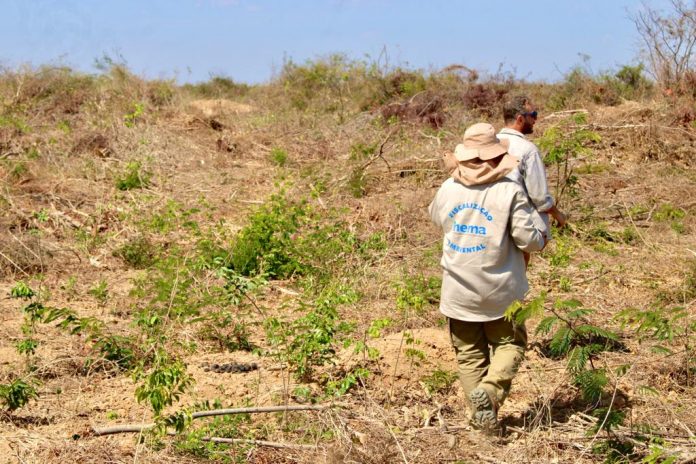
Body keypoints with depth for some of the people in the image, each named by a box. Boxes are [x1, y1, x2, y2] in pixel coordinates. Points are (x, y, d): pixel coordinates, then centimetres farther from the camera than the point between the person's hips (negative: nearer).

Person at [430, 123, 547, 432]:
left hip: (458, 290, 3)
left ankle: (482, 416, 12)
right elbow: (530, 240, -12)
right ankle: (490, 389, -9)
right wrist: (540, 220, 8)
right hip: (499, 291, -3)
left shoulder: (448, 189, -2)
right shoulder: (510, 191, -14)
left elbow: (436, 216, 20)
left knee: (469, 354, 13)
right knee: (509, 344, 15)